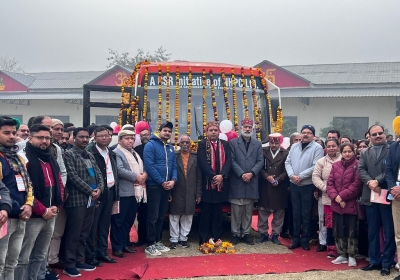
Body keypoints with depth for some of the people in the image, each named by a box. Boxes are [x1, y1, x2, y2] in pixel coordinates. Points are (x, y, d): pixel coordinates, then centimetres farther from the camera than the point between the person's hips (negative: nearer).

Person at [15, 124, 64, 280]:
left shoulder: (51, 160, 14)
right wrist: (42, 211, -14)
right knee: (23, 258, 0)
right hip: (33, 216, -8)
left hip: (51, 216, 8)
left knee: (40, 256, 17)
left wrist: (56, 206, 0)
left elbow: (59, 184, 17)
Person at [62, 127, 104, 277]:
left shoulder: (90, 155, 17)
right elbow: (73, 177, -14)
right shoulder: (69, 154, -6)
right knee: (74, 234, -1)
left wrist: (99, 188, -4)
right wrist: (90, 191, -14)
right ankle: (69, 265, 8)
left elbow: (98, 173, 15)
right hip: (77, 199, -7)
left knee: (84, 233, 13)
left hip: (91, 199, 7)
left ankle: (79, 261, 23)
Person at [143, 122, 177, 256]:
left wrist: (173, 180, -8)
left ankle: (157, 241, 23)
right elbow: (149, 166, -16)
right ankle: (150, 245, 4)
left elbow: (174, 166, 12)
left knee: (161, 216, 13)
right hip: (154, 186, -7)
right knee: (153, 216, -3)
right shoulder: (151, 145, -8)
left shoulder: (171, 148, 14)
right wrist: (162, 182, -16)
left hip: (167, 186, 7)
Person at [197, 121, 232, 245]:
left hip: (221, 182, 3)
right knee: (206, 212, 3)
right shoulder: (202, 144, 0)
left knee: (218, 212, 10)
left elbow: (228, 161, -1)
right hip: (207, 182, -3)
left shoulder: (225, 144, 10)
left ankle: (216, 238, 19)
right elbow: (202, 163, -11)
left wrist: (221, 175, -15)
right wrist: (213, 176, -18)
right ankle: (203, 240, 10)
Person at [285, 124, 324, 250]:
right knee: (296, 213, 11)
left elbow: (316, 167, -15)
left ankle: (305, 240, 15)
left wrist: (300, 176, -17)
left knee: (306, 214, 4)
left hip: (308, 185, -4)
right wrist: (292, 175, -11)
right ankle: (296, 239, 19)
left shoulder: (317, 148, -6)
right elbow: (288, 162, 6)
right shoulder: (294, 147, 10)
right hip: (294, 184, 4)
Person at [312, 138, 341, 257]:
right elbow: (315, 177, 4)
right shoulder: (321, 161, 7)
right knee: (329, 222, 6)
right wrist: (325, 187, -8)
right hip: (327, 197, 2)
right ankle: (331, 247, 16)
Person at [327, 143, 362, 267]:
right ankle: (342, 255, 23)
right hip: (336, 205, 5)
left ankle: (351, 256, 15)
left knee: (352, 231, 3)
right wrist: (335, 197, -10)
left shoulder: (357, 165, -6)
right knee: (338, 231, 11)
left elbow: (356, 185, -13)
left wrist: (342, 196, -14)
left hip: (351, 205, -5)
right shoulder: (335, 165, 9)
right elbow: (330, 183, 5)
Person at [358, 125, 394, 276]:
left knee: (389, 232, 4)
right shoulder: (364, 153, 12)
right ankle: (374, 260, 23)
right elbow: (361, 170, 1)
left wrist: (377, 181, -21)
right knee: (372, 232, 12)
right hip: (370, 197, 4)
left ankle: (387, 263, 14)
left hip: (387, 196, -4)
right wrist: (370, 183, -16)